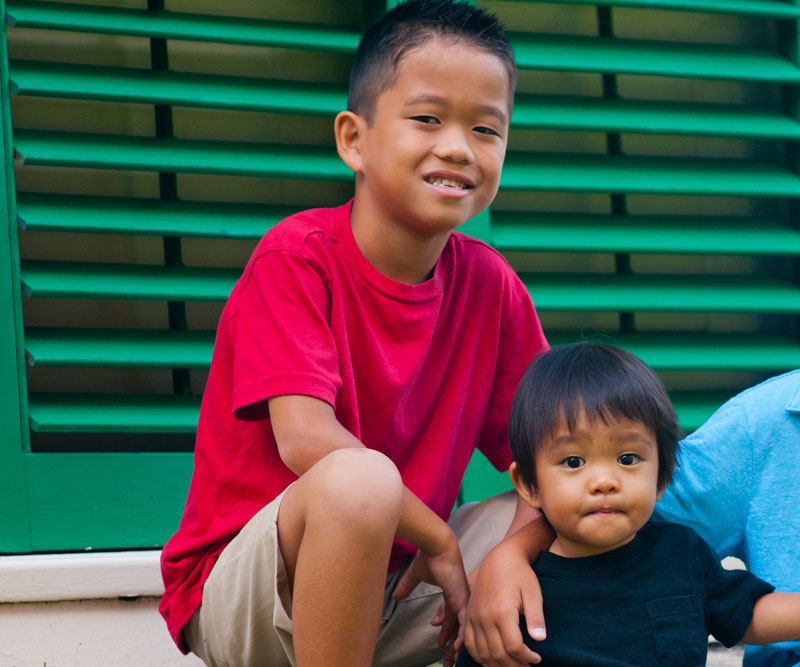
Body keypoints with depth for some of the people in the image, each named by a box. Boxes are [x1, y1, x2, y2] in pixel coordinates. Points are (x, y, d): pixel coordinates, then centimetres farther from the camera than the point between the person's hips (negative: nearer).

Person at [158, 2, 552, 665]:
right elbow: (306, 440, -27)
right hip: (235, 597, -6)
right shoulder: (296, 257, -15)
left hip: (391, 583, 6)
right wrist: (440, 540, -19)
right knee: (359, 480, -36)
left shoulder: (491, 286, 1)